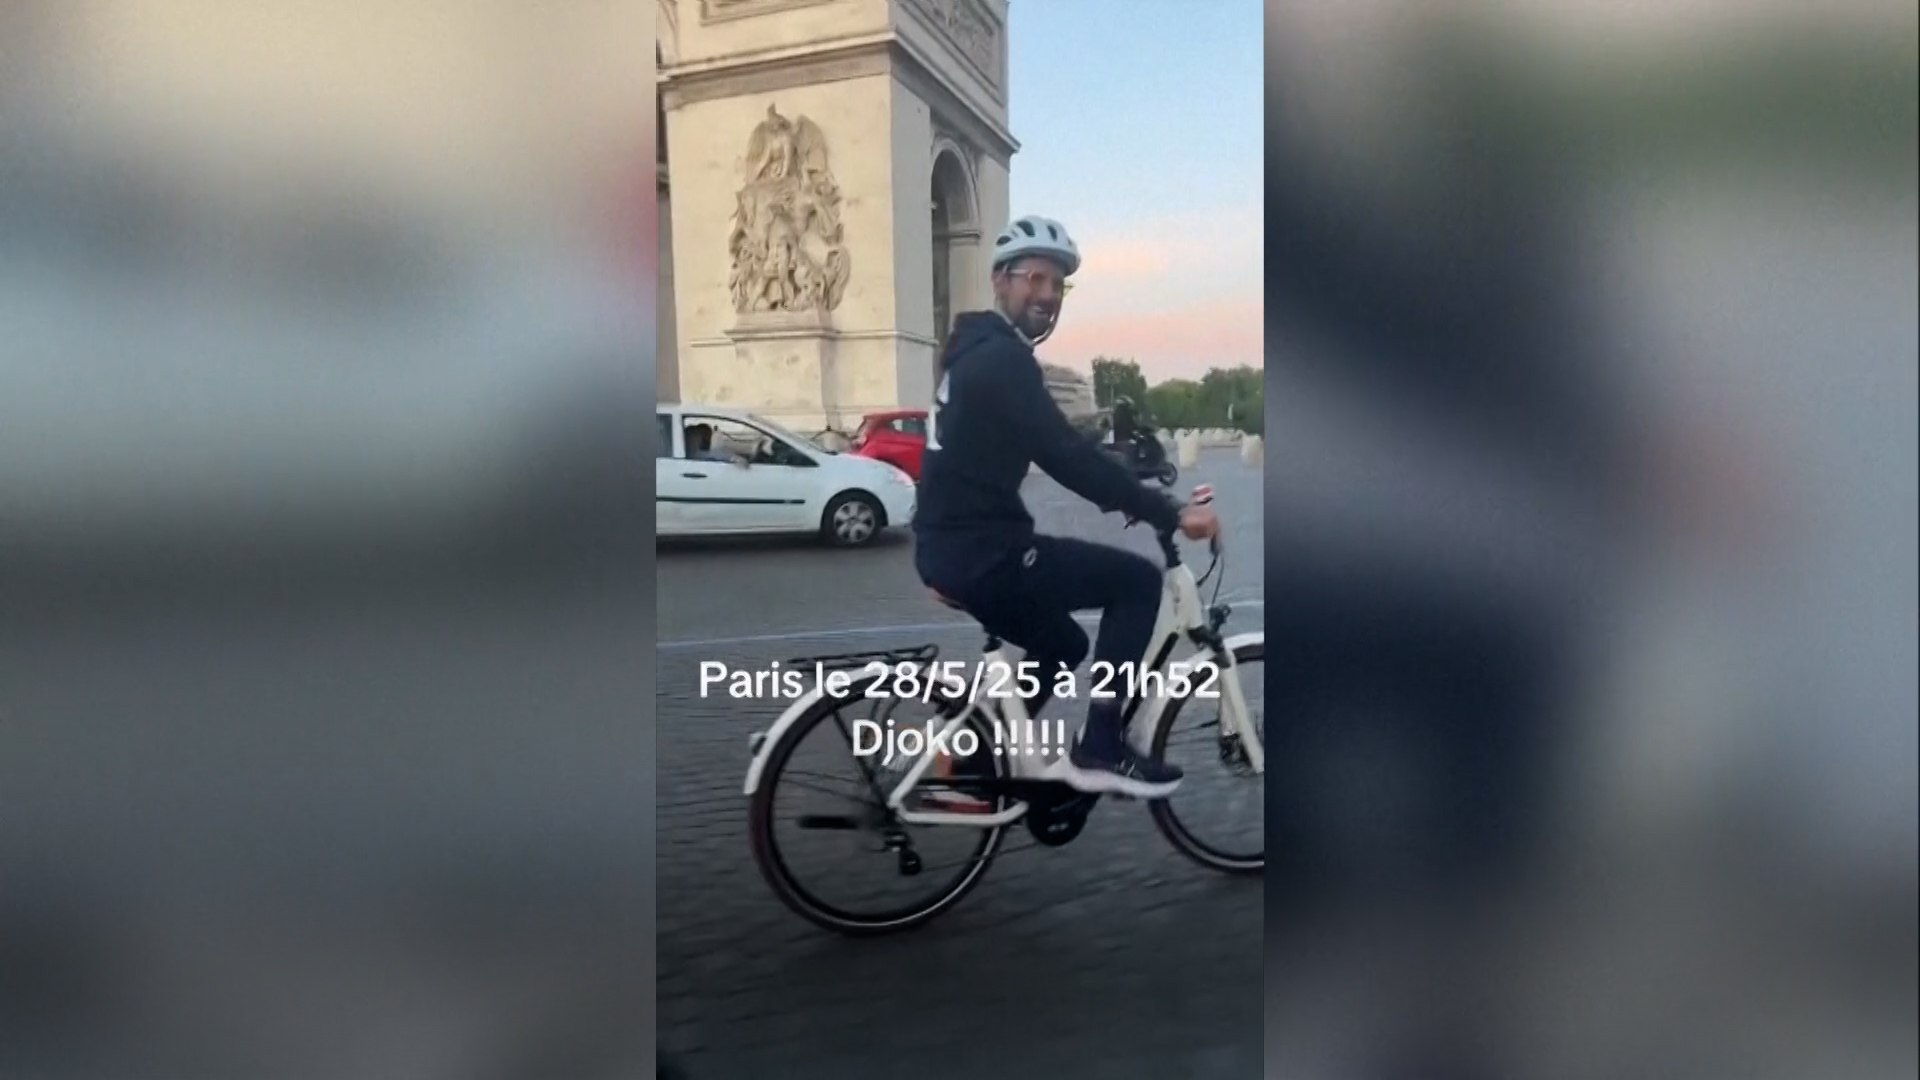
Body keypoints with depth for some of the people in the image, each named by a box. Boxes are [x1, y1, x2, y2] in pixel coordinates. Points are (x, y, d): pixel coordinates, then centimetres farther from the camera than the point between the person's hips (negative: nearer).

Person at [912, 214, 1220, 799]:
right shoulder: (1001, 357, -15)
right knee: (1137, 579, -4)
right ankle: (1100, 750, -2)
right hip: (981, 552, -10)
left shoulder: (980, 352, 18)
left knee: (1063, 647, 26)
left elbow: (1055, 450, 23)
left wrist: (1129, 495, 20)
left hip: (953, 547, 10)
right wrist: (1169, 514, -24)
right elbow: (1065, 454, -25)